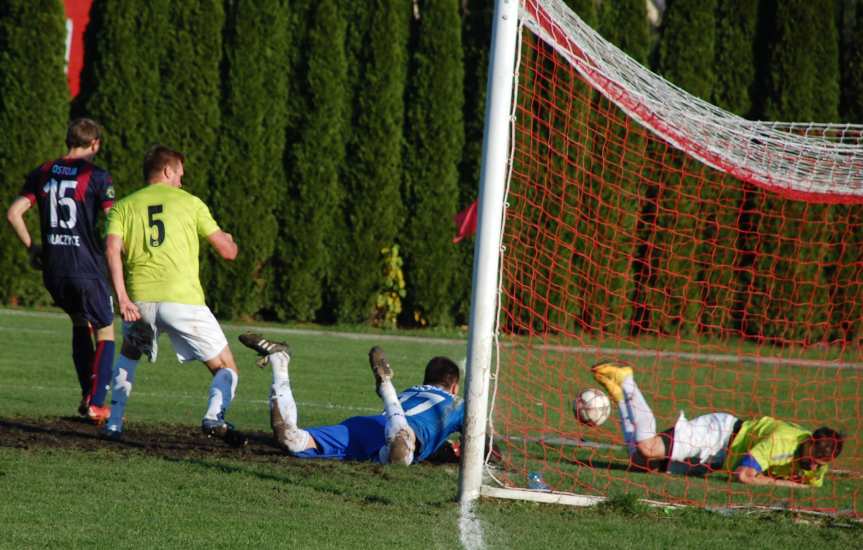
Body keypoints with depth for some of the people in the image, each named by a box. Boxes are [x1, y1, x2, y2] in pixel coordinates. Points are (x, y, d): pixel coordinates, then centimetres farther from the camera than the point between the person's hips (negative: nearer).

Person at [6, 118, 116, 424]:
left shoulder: (42, 174, 7)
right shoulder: (96, 176, -7)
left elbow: (13, 213, 4)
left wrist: (31, 247, 14)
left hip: (52, 269, 5)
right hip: (87, 267, -5)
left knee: (80, 323, 25)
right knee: (105, 332, 8)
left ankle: (87, 395, 22)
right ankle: (96, 404, 0)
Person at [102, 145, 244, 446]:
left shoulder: (124, 206, 15)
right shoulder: (189, 202, 12)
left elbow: (113, 249, -3)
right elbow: (227, 251, 12)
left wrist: (122, 297, -8)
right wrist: (228, 239, 36)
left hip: (140, 300, 3)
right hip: (183, 298, -3)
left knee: (128, 355, 33)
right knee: (226, 369, 7)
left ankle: (114, 423, 22)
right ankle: (215, 416, -21)